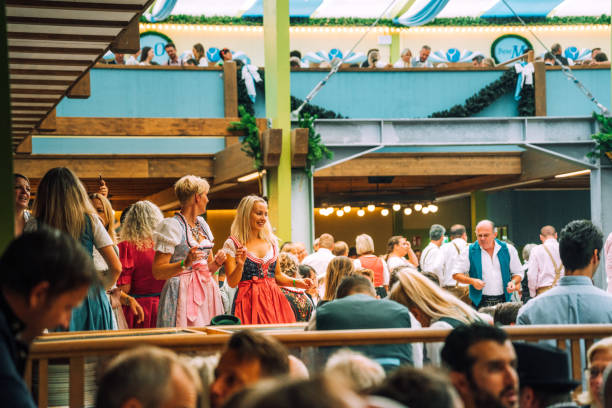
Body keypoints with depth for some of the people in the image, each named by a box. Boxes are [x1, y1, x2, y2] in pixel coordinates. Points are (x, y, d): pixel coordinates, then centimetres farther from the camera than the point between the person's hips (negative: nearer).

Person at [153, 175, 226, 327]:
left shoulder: (202, 224, 16)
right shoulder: (171, 226, -7)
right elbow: (157, 272, -12)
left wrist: (217, 262, 3)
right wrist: (185, 263, -23)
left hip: (206, 292, 7)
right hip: (183, 296, -7)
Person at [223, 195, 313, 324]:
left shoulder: (272, 241, 13)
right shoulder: (232, 244, -1)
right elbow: (232, 283, -4)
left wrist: (297, 282, 6)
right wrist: (240, 265, -21)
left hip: (273, 299, 4)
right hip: (249, 302, -4)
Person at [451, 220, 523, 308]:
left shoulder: (508, 249, 8)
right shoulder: (469, 251, 3)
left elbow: (518, 273, 16)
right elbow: (456, 274, 4)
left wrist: (513, 282, -6)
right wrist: (472, 281, -14)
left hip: (503, 301, 1)